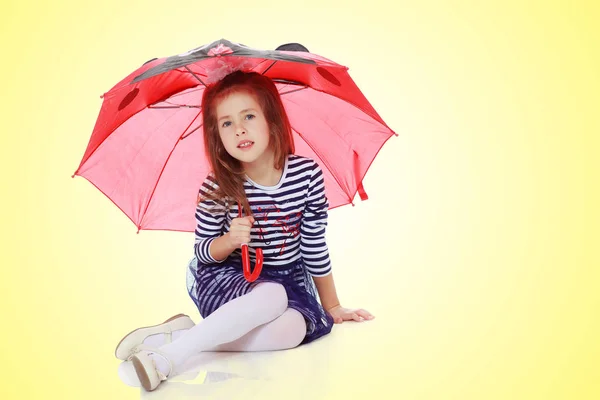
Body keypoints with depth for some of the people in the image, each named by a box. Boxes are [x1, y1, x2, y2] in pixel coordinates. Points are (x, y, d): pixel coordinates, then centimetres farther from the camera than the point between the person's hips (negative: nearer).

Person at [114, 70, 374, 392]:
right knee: (273, 297, -35)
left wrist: (332, 307, 7)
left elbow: (315, 246, -2)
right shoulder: (216, 188, -16)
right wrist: (229, 240, -28)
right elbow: (201, 250, -4)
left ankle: (181, 335, -23)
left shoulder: (307, 174, -13)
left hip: (289, 278, 3)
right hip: (227, 279, -2)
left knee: (294, 329, -30)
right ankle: (168, 356, -30)